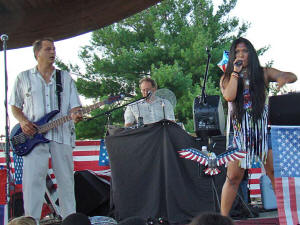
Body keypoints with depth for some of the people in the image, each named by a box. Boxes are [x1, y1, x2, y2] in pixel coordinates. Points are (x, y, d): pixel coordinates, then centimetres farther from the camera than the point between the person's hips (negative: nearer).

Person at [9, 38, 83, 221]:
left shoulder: (66, 78, 16)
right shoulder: (24, 78, 13)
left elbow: (74, 106, 11)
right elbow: (14, 106, 15)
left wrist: (75, 115, -13)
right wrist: (23, 121, -4)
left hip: (62, 135, 1)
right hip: (33, 136, -1)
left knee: (66, 180, 1)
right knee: (32, 180, -10)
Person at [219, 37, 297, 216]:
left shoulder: (263, 73, 7)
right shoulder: (227, 78, 8)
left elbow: (293, 77, 1)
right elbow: (229, 96, -12)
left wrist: (284, 79, -22)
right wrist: (235, 72, -7)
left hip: (264, 130, 0)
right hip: (240, 132, 0)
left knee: (275, 173, -4)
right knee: (233, 177, -2)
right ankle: (223, 217, 5)